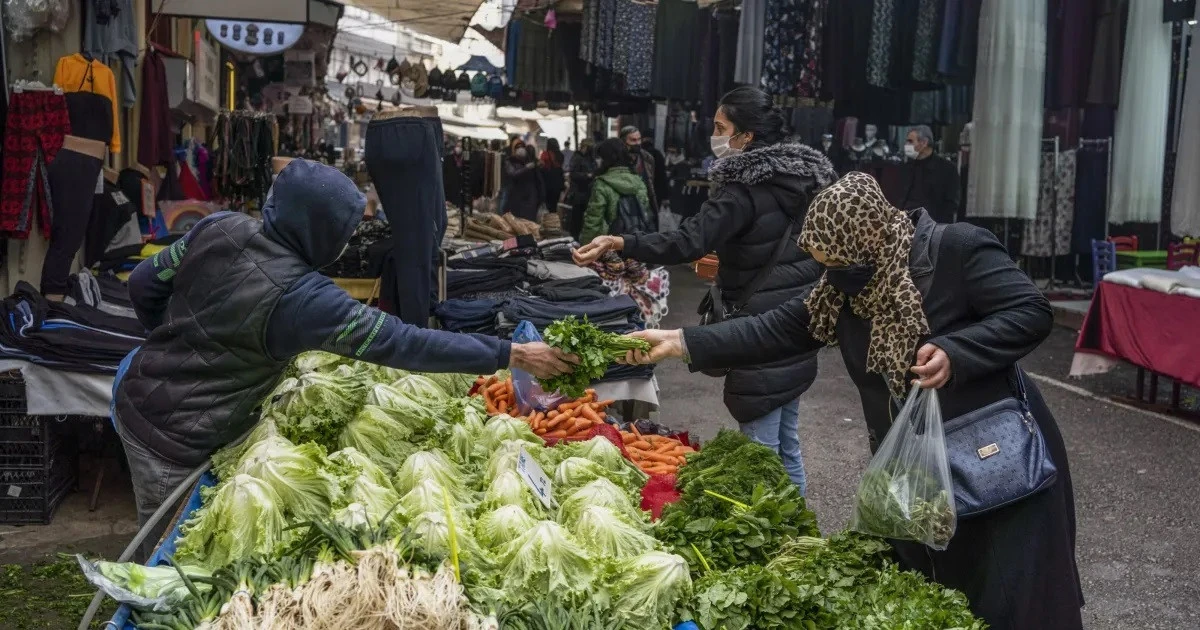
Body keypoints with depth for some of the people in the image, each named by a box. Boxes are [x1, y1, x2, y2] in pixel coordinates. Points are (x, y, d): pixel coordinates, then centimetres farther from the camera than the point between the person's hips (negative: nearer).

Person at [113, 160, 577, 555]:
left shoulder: (221, 228, -7)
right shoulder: (302, 298, -28)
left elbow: (145, 283, 4)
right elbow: (403, 343, -27)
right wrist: (510, 355, -23)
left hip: (137, 398, 8)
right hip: (177, 439, -7)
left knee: (166, 550, 27)